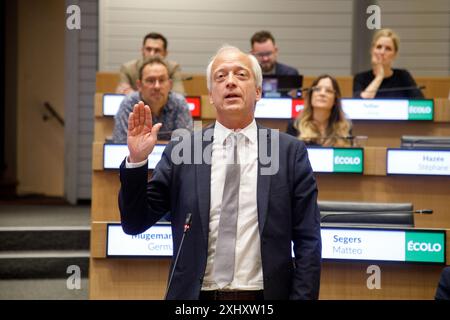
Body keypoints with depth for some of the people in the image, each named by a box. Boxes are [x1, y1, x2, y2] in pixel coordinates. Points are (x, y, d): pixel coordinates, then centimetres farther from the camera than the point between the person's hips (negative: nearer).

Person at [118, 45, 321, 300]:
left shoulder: (290, 152, 0)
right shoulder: (181, 150, 2)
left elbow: (308, 240, -2)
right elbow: (135, 223, 2)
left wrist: (302, 297, -11)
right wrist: (136, 161, -11)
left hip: (264, 296, -1)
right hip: (196, 295, 1)